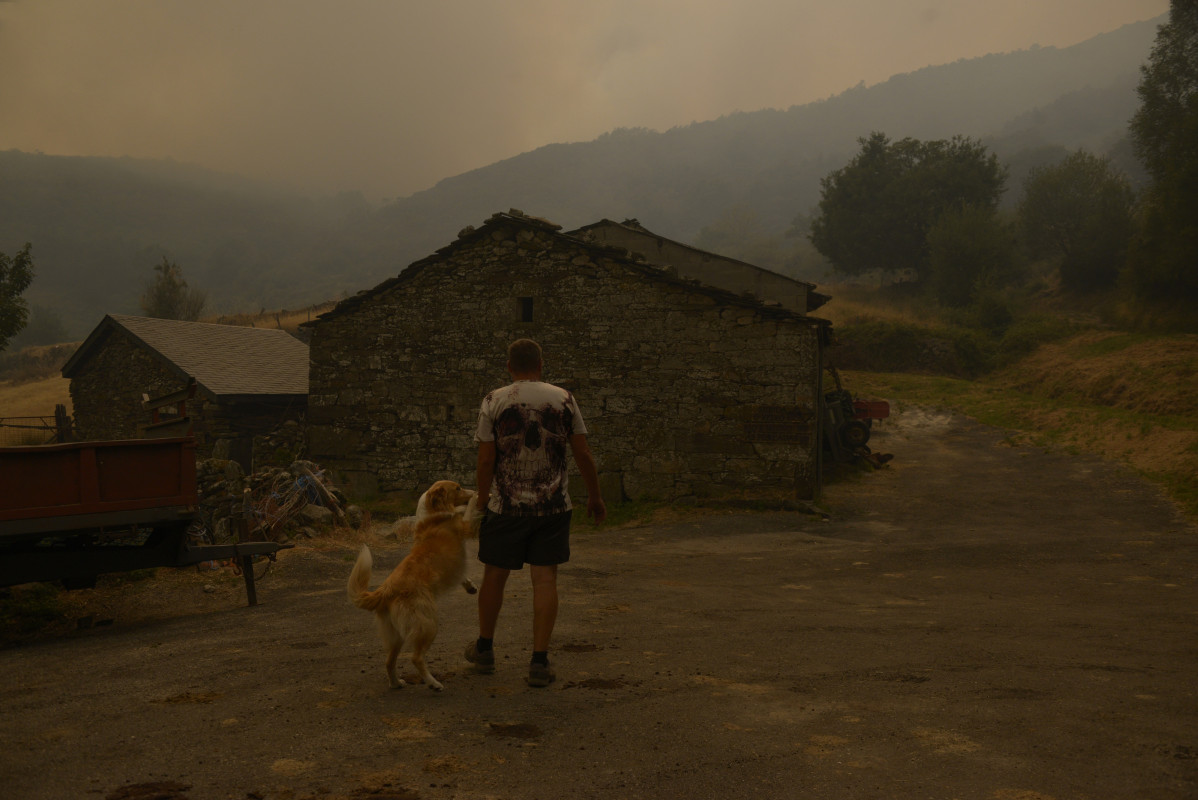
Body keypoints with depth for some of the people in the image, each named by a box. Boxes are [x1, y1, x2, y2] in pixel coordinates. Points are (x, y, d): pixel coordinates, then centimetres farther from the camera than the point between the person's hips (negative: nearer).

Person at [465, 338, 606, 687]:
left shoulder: (494, 401, -3)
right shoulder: (563, 399, 1)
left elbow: (485, 459, -5)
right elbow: (583, 454, 1)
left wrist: (483, 497, 9)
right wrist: (595, 497, 11)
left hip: (506, 505, -1)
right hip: (553, 506, 1)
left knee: (494, 575, 14)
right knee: (545, 579, 5)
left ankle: (484, 649, 31)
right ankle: (540, 662, 5)